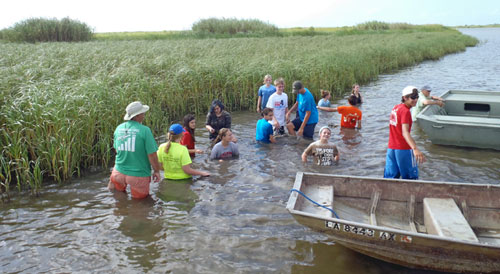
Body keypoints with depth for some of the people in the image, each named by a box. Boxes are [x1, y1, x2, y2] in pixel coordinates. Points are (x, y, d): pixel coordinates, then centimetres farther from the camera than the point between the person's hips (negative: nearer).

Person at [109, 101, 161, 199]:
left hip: (120, 172, 5)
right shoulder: (144, 130, -19)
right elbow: (152, 154, -18)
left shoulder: (119, 128, 0)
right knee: (140, 198, 17)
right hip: (139, 174, -5)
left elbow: (117, 150, 12)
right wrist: (156, 171, -4)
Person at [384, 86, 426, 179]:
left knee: (390, 176, 11)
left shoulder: (396, 107, 10)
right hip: (403, 148, -8)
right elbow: (405, 132, -30)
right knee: (410, 177, 4)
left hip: (391, 148, 8)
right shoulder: (405, 111, -16)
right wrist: (415, 149, -43)